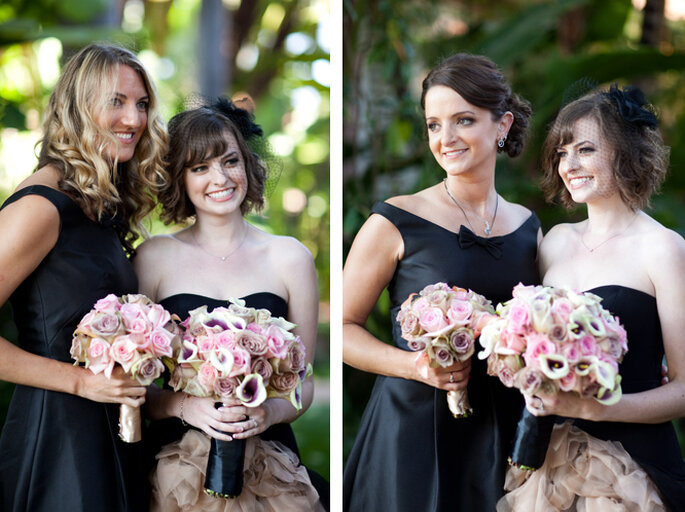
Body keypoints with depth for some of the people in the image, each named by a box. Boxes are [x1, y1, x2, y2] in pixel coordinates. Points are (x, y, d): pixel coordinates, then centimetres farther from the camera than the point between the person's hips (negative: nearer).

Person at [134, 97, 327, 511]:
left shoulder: (290, 257, 7)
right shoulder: (155, 258, 5)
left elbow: (304, 380, 11)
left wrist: (270, 412, -9)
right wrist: (183, 405, -13)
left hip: (271, 464, 1)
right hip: (180, 460, 0)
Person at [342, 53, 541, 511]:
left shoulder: (529, 227, 5)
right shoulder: (395, 223, -8)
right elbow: (345, 327, -5)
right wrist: (416, 365, -19)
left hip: (501, 435, 4)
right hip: (414, 426, -4)